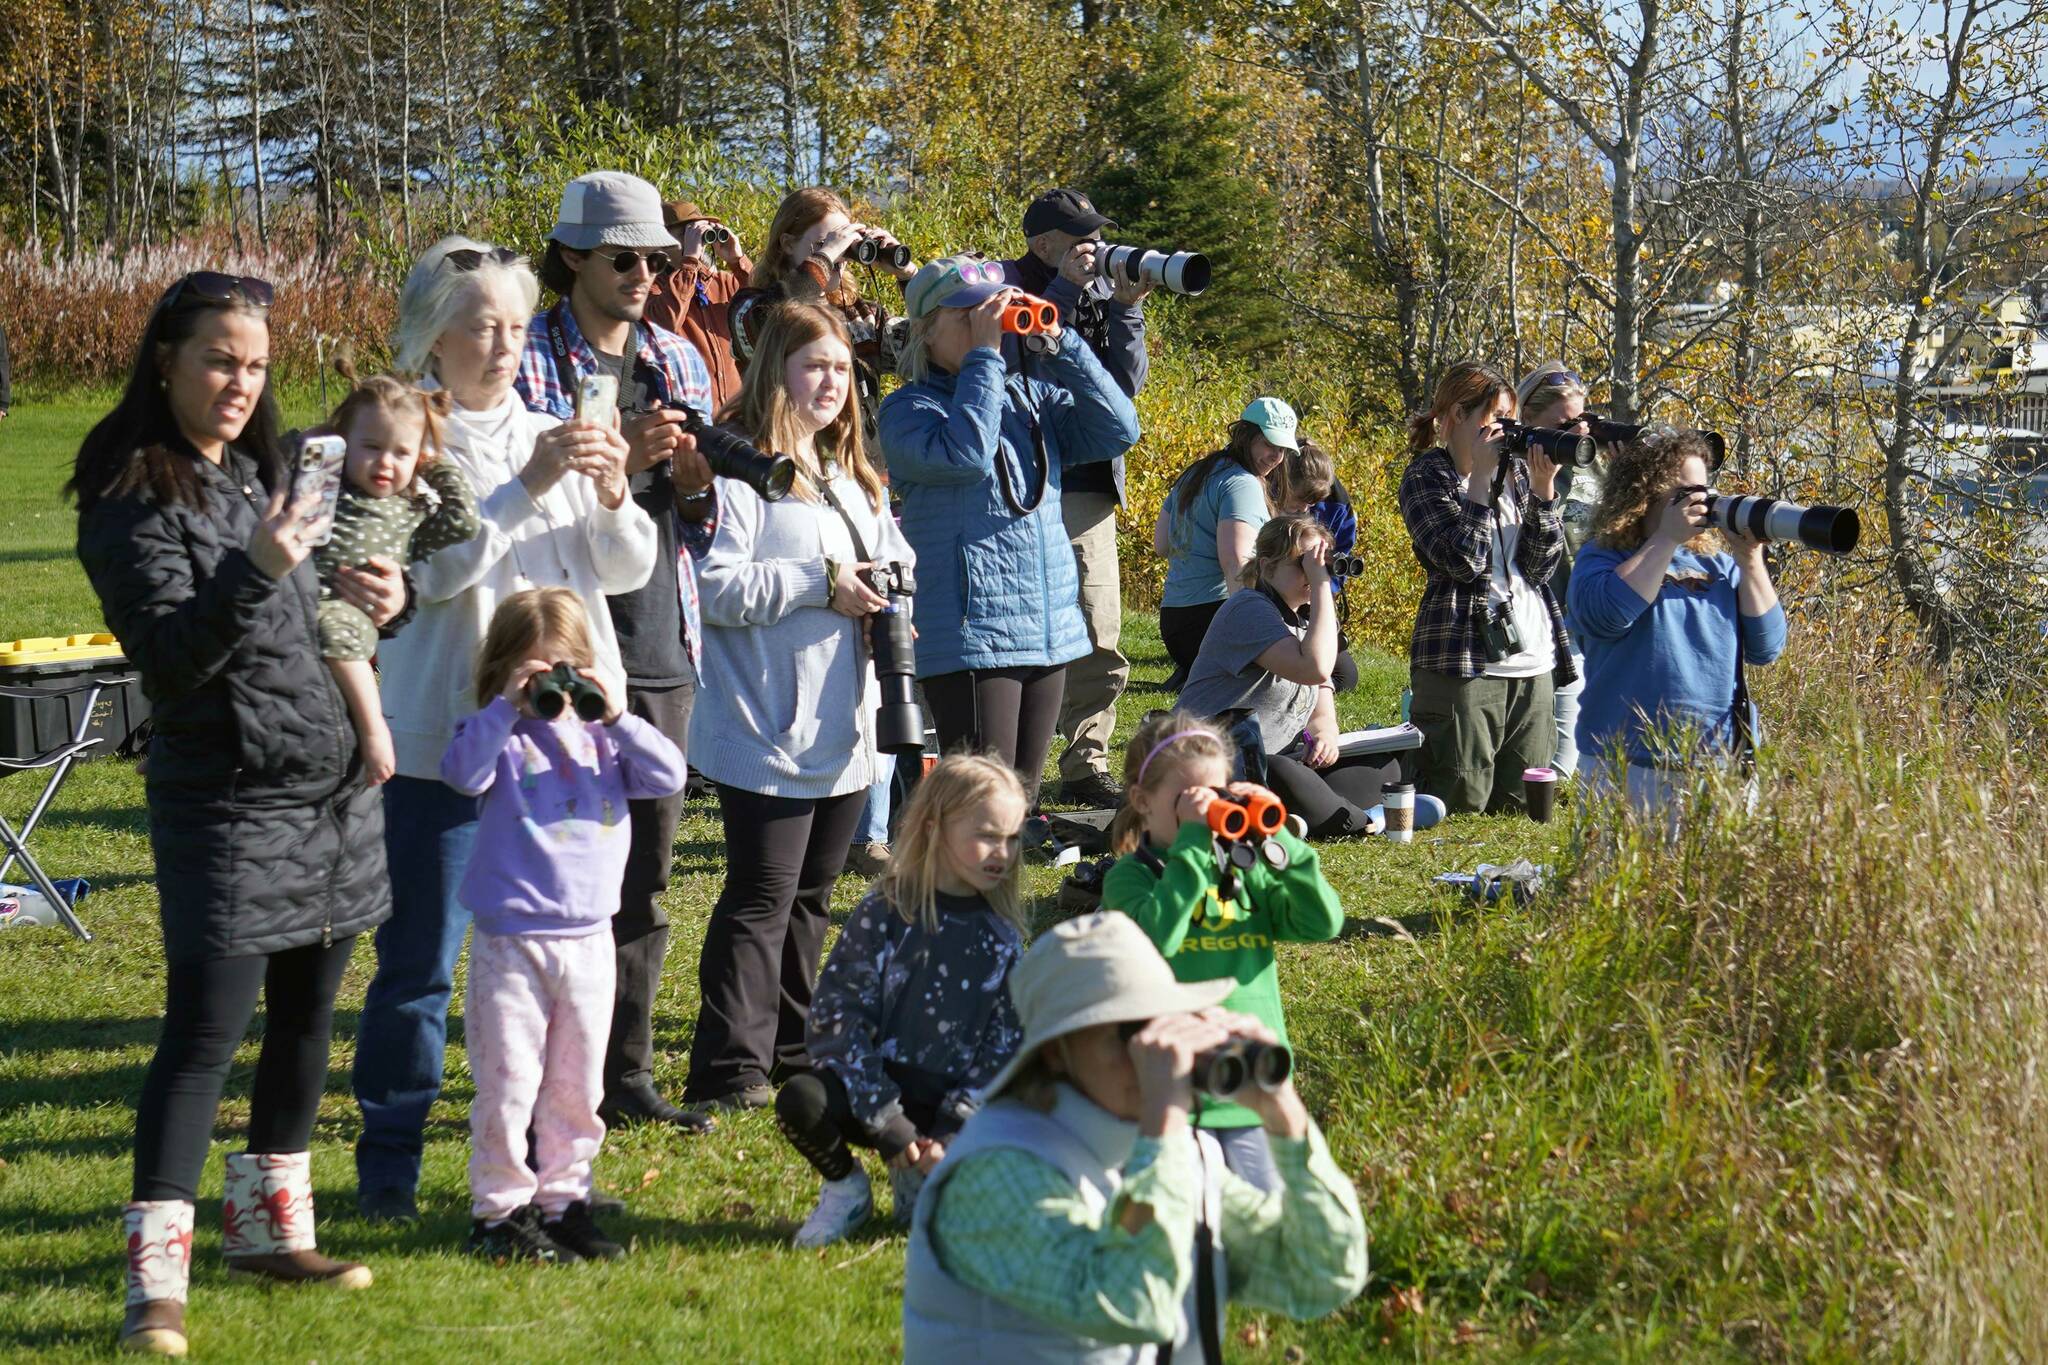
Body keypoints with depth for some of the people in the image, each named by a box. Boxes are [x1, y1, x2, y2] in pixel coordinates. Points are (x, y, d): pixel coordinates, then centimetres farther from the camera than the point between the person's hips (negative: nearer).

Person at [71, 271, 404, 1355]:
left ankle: (268, 1227, 27)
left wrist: (366, 604, 1)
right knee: (205, 1028, -10)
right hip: (227, 807, -7)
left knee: (305, 1015, 13)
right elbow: (170, 655, -19)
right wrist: (254, 572, -33)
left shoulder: (263, 476, 12)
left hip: (333, 788, 7)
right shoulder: (131, 501, -11)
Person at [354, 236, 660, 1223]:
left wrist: (613, 498, -10)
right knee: (420, 959, 0)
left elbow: (628, 570, 9)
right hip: (445, 733, -5)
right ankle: (388, 1162, 11)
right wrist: (527, 488, -23)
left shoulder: (550, 435, 12)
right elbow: (437, 567, -16)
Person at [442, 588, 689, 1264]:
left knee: (577, 1088, 11)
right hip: (510, 944, -4)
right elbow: (461, 772, -22)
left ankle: (563, 1202, 22)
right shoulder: (499, 737, -2)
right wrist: (508, 706, -25)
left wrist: (617, 716, -13)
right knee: (508, 1084, -1)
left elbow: (668, 777, -3)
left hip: (588, 939, 4)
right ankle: (499, 1213, 8)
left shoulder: (601, 736, 8)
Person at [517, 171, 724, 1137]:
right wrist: (617, 462, -20)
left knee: (644, 876, 10)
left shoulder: (677, 359, 13)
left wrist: (694, 479, -4)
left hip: (662, 649, 6)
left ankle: (625, 1077, 19)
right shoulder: (530, 360, -4)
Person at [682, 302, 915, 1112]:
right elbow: (715, 587, -20)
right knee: (761, 897, -9)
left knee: (810, 895, 16)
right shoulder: (738, 468, -11)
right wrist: (821, 584, -19)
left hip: (842, 728, 8)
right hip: (768, 732, -8)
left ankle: (795, 1052, 26)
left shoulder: (849, 475, 18)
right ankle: (729, 1072, -7)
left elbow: (893, 559, 27)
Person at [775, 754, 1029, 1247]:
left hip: (953, 1107, 2)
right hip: (874, 1094, -2)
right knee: (801, 1101, -33)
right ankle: (846, 1189, 0)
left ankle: (918, 1178, 10)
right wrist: (891, 1127, -17)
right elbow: (837, 1018, -11)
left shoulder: (1004, 933, 4)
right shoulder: (886, 912, -6)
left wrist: (951, 1131, -12)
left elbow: (1004, 1045, 1)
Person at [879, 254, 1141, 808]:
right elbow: (964, 454, -24)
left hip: (1050, 632, 6)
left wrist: (1058, 343, -4)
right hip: (971, 636, -6)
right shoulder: (909, 408, -4)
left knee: (1023, 798, 13)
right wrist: (985, 356, -16)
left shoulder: (1031, 394, 12)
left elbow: (1117, 431, 2)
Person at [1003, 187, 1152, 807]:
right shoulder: (1007, 285, -2)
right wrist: (1064, 291, -17)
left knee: (1100, 648, 8)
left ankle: (1085, 767, 18)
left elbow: (1128, 382, 7)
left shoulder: (1102, 290, 13)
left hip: (1089, 493, 6)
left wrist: (1125, 309, -6)